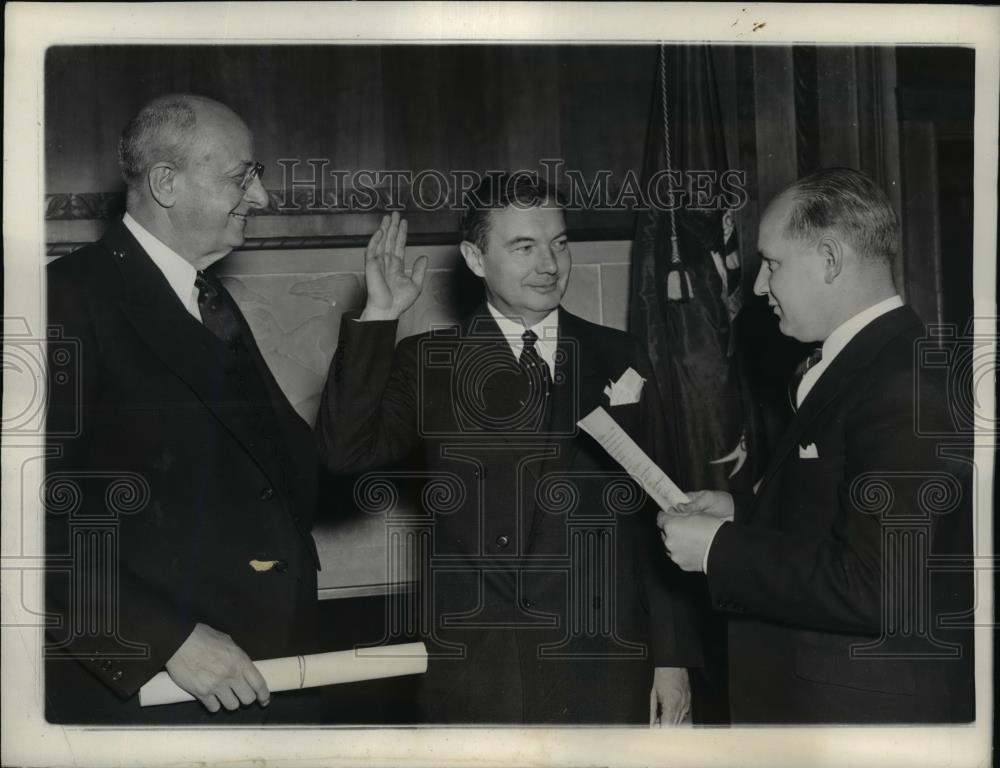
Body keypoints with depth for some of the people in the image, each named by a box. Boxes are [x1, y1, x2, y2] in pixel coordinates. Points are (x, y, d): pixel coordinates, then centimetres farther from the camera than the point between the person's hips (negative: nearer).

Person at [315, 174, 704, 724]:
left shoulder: (618, 358, 5)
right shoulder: (428, 363, 1)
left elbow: (657, 517, 7)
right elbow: (343, 451, -14)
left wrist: (673, 655, 7)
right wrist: (378, 318, -18)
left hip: (606, 675, 2)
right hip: (472, 679, -1)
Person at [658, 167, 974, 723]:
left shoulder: (904, 389, -23)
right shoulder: (856, 365, 8)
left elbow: (876, 591, -29)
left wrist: (719, 550, -21)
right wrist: (740, 515, 3)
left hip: (868, 706, -9)